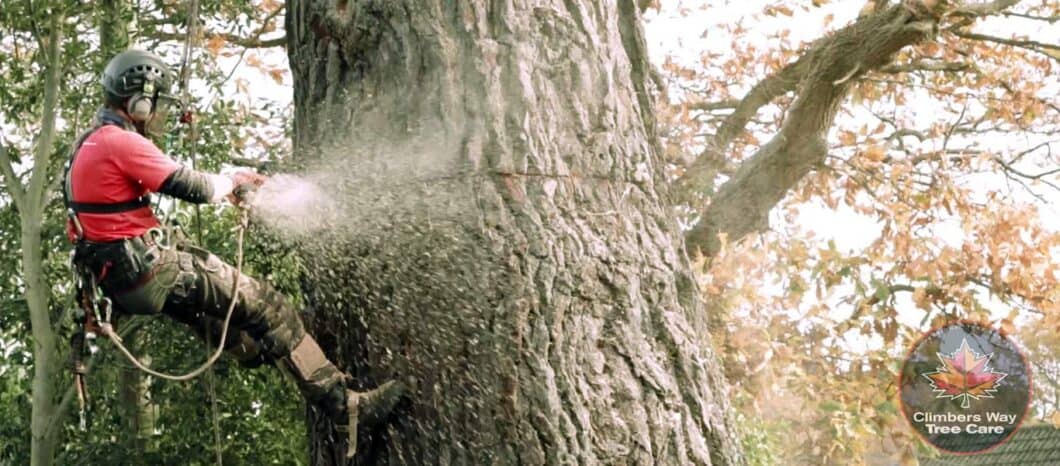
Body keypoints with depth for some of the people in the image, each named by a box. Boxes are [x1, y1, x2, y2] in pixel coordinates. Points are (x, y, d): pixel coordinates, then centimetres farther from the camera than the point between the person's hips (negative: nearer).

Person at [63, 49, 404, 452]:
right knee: (266, 304, -7)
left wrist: (225, 185, 15)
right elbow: (187, 185, -15)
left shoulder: (91, 144, 16)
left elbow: (166, 180, 21)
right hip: (151, 271, -10)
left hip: (121, 278, 10)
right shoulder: (121, 142, -16)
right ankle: (345, 406, -6)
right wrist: (230, 182, 5)